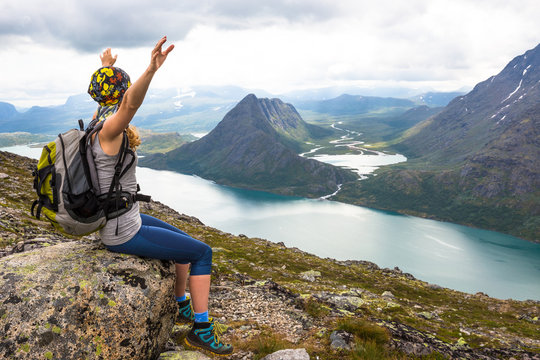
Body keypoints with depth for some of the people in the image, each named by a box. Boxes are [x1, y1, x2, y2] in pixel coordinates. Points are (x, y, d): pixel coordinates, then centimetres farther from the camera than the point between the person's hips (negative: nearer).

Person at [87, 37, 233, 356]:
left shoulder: (98, 119, 5)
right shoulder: (109, 129, -23)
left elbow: (107, 97, 27)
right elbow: (131, 103, -45)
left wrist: (108, 70, 41)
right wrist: (151, 70, -59)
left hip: (125, 219, 10)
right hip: (124, 234, -10)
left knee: (185, 242, 24)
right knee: (202, 252, -1)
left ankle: (181, 307, 38)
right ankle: (201, 329, 9)